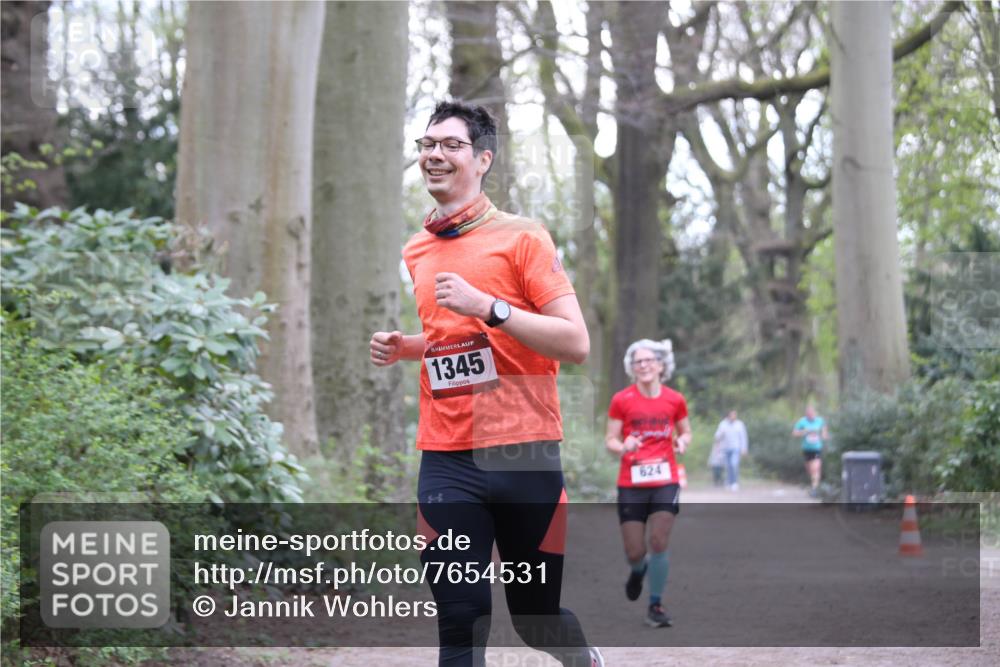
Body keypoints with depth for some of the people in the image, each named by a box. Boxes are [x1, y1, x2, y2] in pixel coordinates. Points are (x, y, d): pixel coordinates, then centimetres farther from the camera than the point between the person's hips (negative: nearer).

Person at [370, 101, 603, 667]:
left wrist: (487, 305, -19)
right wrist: (401, 347, 8)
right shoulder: (416, 252, 13)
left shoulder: (521, 237, -4)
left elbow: (577, 344, -11)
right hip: (446, 459, 4)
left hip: (524, 455, -3)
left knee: (536, 615, 8)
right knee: (460, 620, -6)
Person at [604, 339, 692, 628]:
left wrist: (682, 442, -7)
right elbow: (610, 440, 1)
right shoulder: (622, 400, -2)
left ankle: (655, 605, 2)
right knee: (634, 552, -1)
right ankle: (638, 570, 37)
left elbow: (685, 432, 17)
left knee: (659, 541, -13)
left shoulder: (675, 400, 3)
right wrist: (622, 447, -21)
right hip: (631, 485, 0)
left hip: (665, 482, 0)